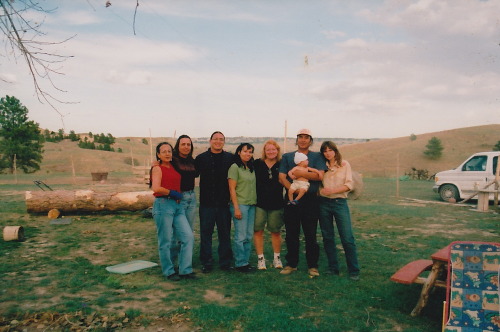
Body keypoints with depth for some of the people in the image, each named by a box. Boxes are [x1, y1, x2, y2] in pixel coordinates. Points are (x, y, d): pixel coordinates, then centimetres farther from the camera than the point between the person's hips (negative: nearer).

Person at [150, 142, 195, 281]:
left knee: (189, 237, 0)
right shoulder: (157, 168, -2)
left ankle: (185, 270, 10)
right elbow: (156, 188, -17)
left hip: (177, 206, 7)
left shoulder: (173, 168, 17)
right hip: (163, 205, -6)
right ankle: (169, 271, 16)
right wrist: (173, 193, -9)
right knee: (165, 241, 1)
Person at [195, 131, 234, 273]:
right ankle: (206, 262, 17)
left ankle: (225, 261, 21)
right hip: (206, 203, 0)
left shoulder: (230, 158, 4)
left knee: (225, 233, 9)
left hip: (224, 203, 0)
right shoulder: (201, 158, 4)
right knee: (205, 233, 6)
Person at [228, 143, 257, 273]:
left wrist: (255, 203, 9)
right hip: (240, 204, -7)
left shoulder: (251, 168, 14)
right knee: (241, 236, -3)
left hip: (252, 205, 7)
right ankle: (240, 263, 7)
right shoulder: (235, 167, -6)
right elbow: (232, 189, -10)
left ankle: (246, 261, 19)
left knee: (249, 236, 10)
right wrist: (236, 208, -15)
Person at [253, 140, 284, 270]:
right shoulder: (257, 164, 1)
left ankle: (277, 258, 25)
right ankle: (260, 259, 13)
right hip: (259, 203, -1)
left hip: (276, 204, 1)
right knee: (258, 230, 1)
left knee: (276, 231, 10)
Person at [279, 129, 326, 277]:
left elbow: (319, 175, -8)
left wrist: (299, 173, -16)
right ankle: (291, 264, 20)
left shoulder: (317, 156, 8)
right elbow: (282, 177, 1)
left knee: (311, 235, 3)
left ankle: (312, 266, 14)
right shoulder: (287, 157, 12)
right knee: (291, 234, 8)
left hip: (311, 200, -1)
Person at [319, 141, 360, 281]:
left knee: (347, 238, -4)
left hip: (340, 202, -2)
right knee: (327, 237, 8)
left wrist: (332, 190, -18)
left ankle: (354, 271, 6)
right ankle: (333, 268, 19)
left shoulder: (344, 164, 2)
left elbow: (349, 185, -6)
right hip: (324, 203, 2)